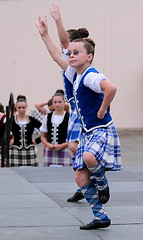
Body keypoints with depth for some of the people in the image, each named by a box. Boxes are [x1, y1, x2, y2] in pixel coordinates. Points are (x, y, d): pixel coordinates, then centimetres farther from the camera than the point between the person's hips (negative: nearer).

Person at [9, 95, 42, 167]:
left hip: (29, 151, 2)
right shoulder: (11, 120, 1)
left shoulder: (32, 120, 6)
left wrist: (37, 140, 2)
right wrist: (7, 141, -4)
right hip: (15, 151, -2)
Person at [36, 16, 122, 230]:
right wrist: (45, 35, 25)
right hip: (87, 132, 9)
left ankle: (102, 183, -5)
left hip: (102, 130, -9)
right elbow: (57, 57, 23)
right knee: (80, 177, 4)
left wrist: (102, 110, -25)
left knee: (89, 157, -37)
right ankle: (100, 217, 13)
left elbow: (111, 88, -36)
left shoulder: (90, 76, -18)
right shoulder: (74, 74, 9)